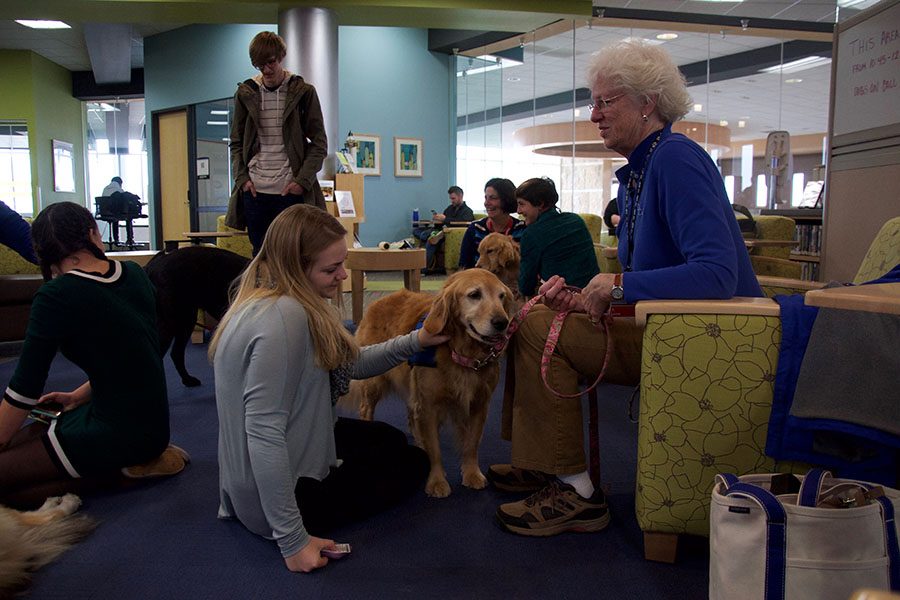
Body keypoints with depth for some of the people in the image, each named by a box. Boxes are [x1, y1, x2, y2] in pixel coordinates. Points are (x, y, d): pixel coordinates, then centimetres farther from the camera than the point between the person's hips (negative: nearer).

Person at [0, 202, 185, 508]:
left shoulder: (56, 297, -15)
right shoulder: (134, 274, 3)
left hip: (119, 432, -7)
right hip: (153, 423, 8)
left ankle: (114, 471, -5)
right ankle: (138, 459, 9)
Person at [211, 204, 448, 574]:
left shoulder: (278, 300, 0)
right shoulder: (284, 318, -31)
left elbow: (349, 363, 5)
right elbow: (264, 434, -33)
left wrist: (415, 342, -7)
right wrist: (292, 541, -29)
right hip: (293, 488, -8)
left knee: (391, 439, 28)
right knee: (413, 464, 13)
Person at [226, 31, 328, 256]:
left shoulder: (303, 92, 2)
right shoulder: (245, 93, 9)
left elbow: (319, 144, 1)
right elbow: (236, 143, 13)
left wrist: (303, 180, -11)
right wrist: (242, 178, -2)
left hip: (291, 190, -2)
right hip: (255, 190, 2)